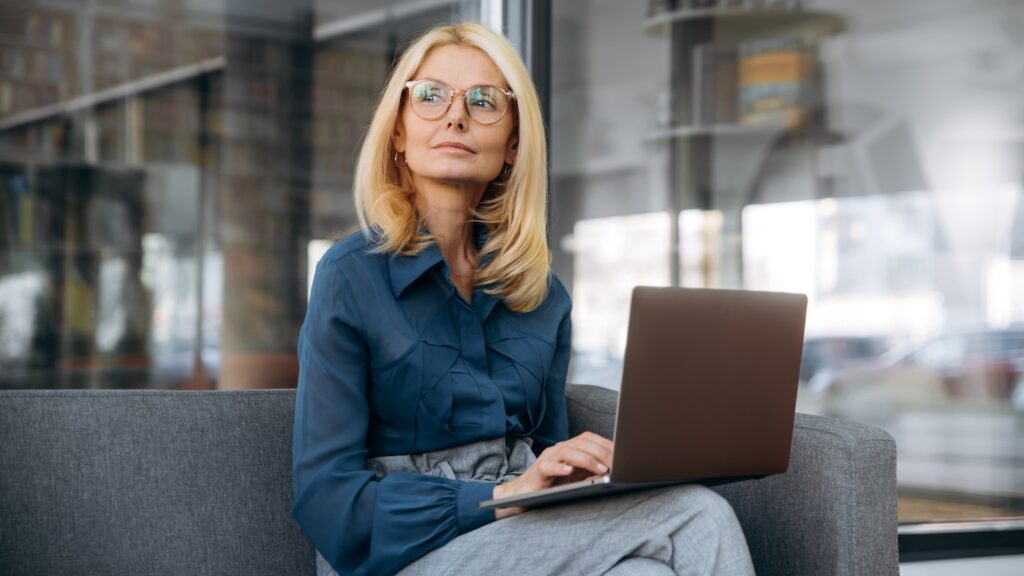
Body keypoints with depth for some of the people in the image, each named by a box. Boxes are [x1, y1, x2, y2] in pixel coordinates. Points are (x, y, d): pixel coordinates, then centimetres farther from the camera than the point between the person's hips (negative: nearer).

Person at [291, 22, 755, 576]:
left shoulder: (541, 290, 11)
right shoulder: (350, 276, -6)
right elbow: (326, 496, -11)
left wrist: (602, 466, -6)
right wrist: (504, 496, -21)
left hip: (522, 530, 6)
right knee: (696, 520, -25)